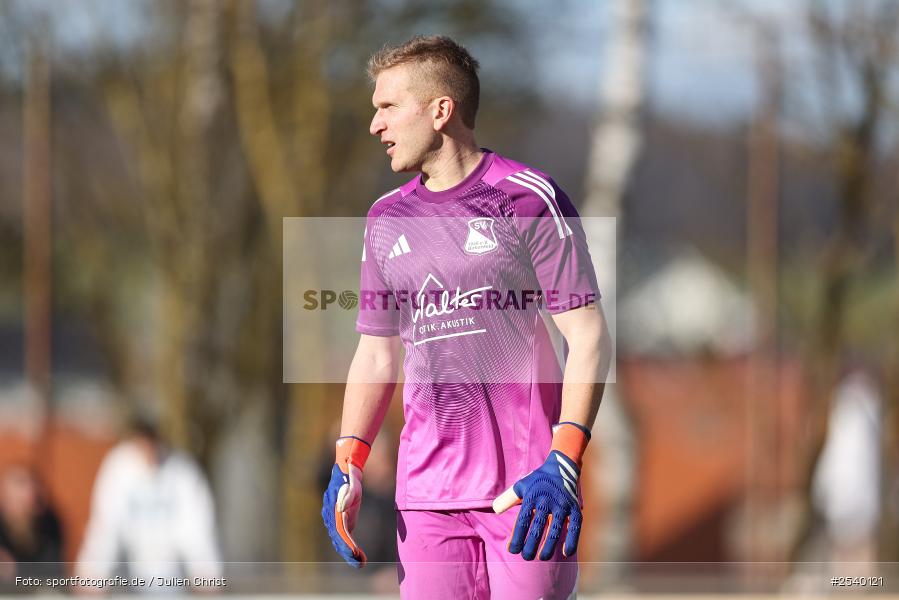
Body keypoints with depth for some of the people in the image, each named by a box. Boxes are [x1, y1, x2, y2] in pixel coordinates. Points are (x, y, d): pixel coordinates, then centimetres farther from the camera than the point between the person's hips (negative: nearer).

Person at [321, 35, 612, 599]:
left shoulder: (528, 198, -3)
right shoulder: (387, 219, 15)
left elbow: (588, 336, -6)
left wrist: (564, 462, -17)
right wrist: (348, 463, 6)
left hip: (526, 488, -5)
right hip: (426, 490, 5)